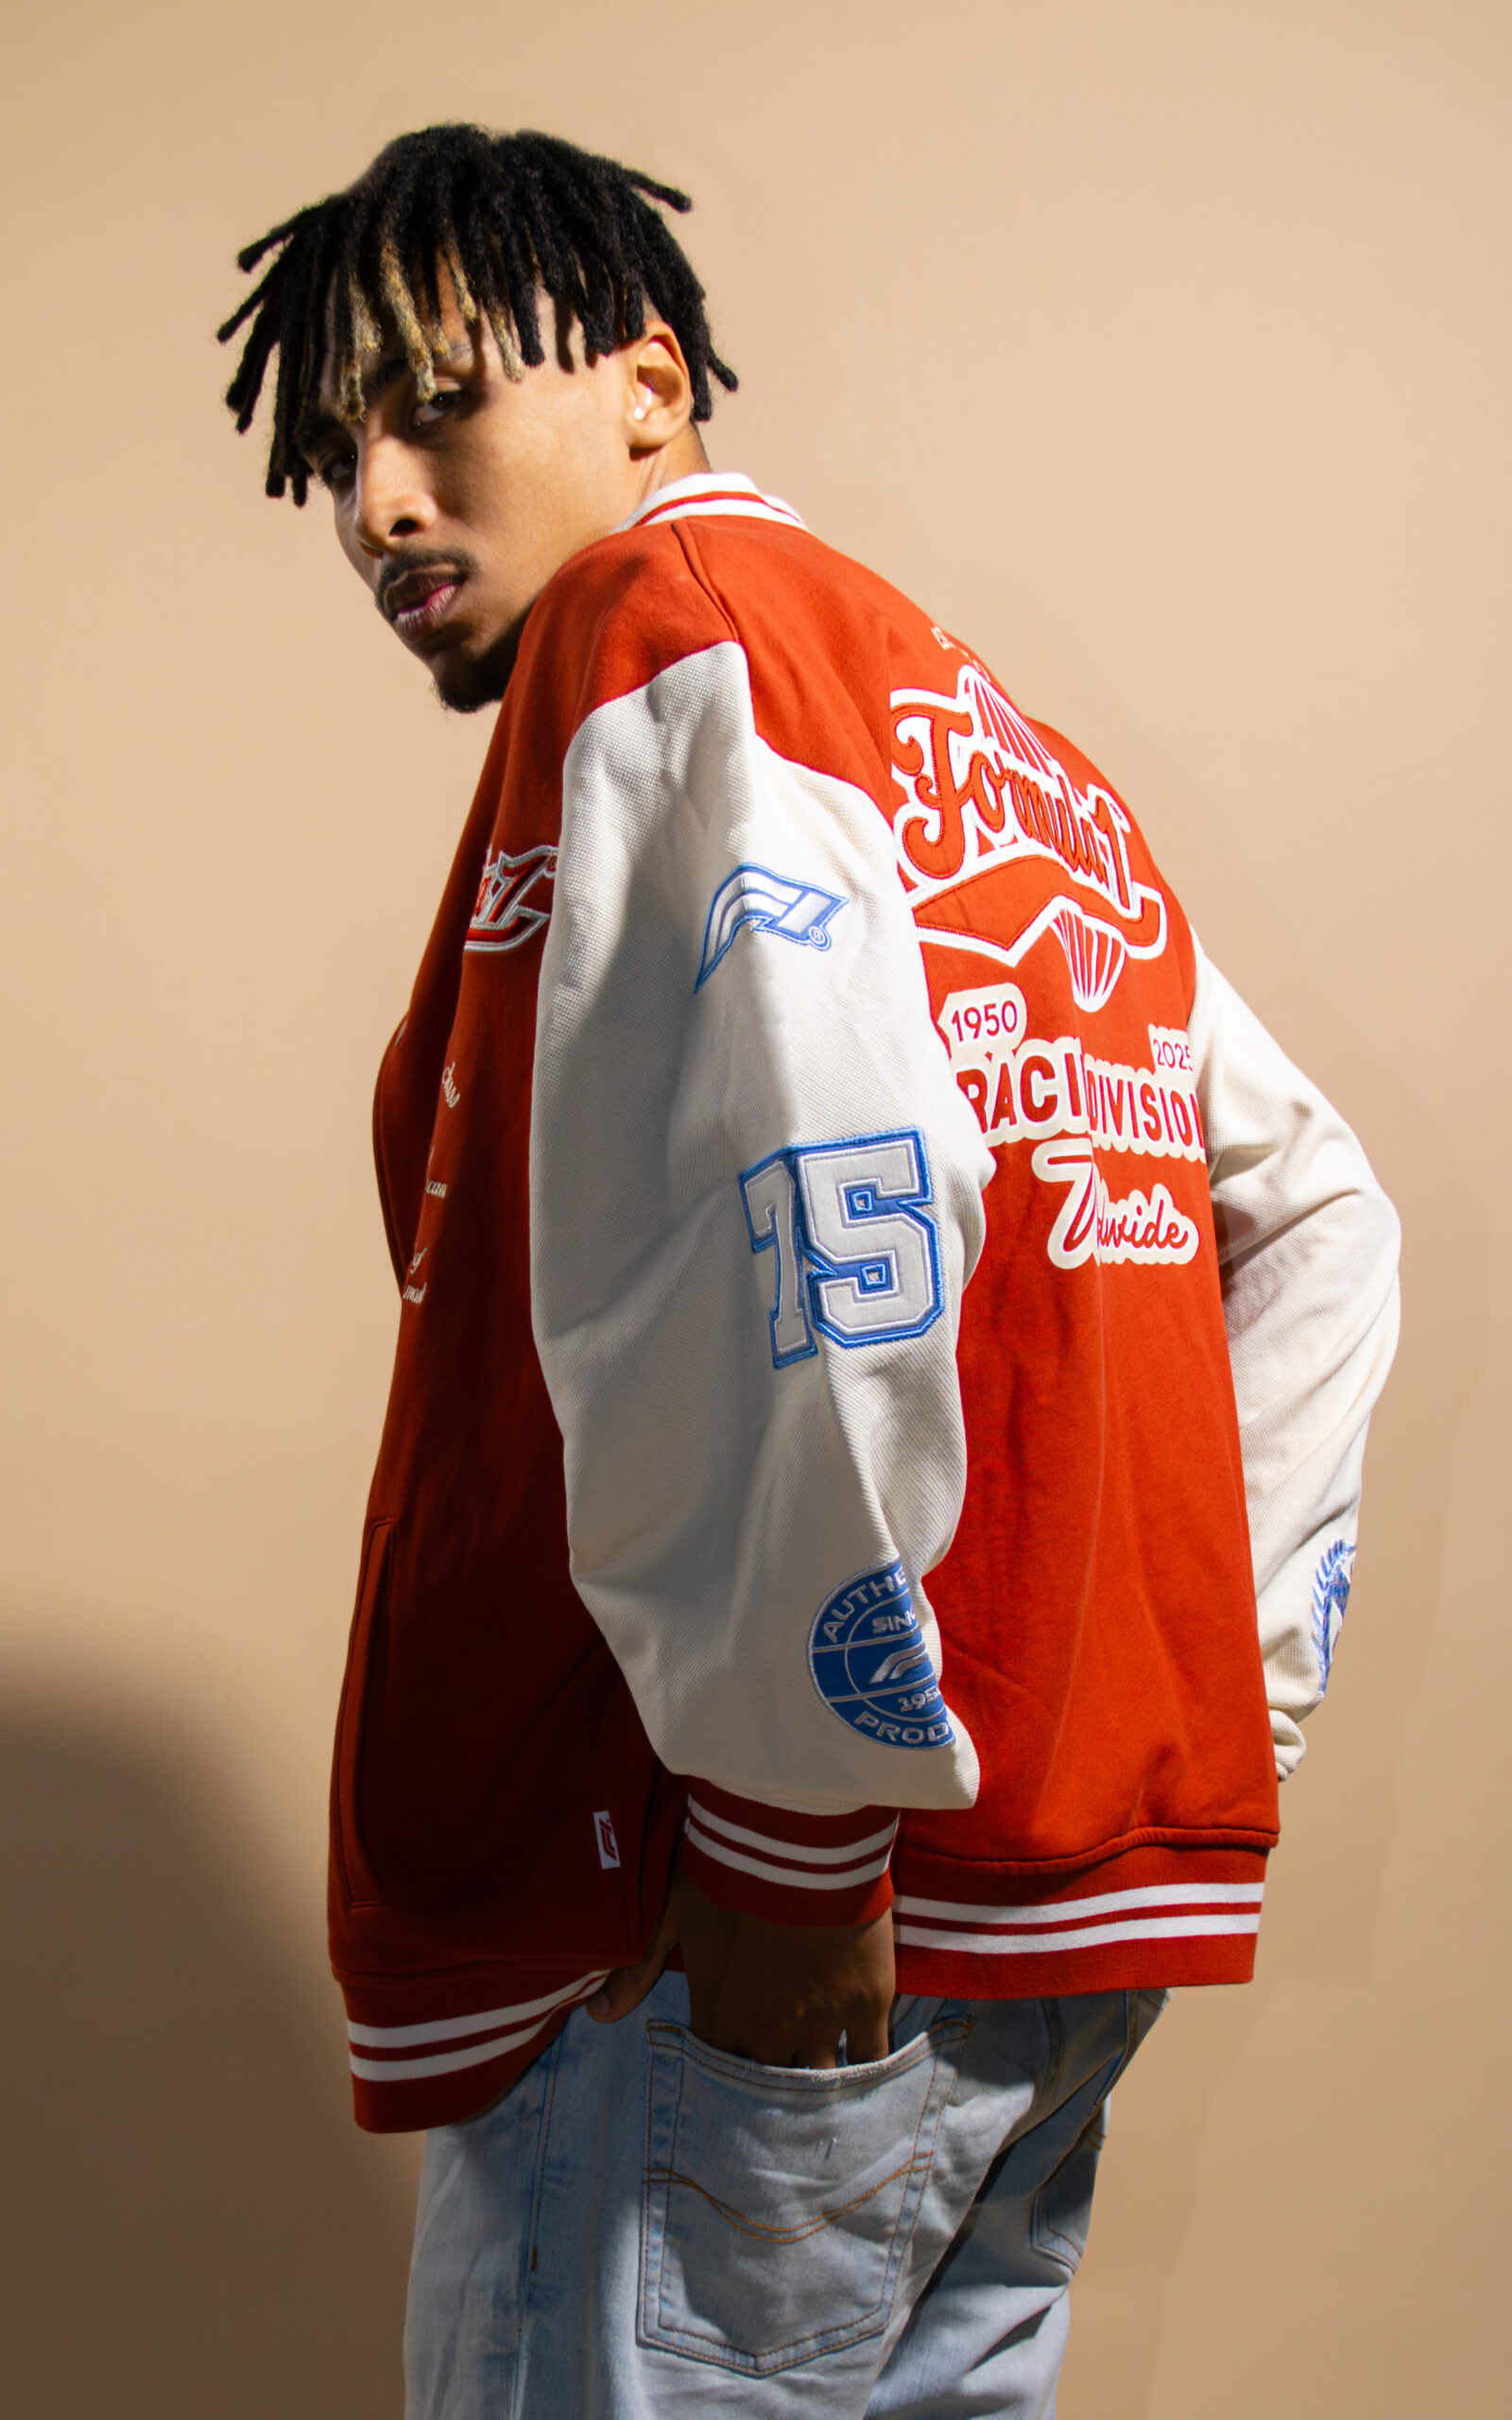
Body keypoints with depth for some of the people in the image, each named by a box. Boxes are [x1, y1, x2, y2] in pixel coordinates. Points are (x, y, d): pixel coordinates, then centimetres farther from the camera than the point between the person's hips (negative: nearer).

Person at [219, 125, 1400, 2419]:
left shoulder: (664, 617, -7)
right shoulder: (1010, 748, 20)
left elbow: (815, 1196, -25)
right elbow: (1316, 1216, 21)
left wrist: (794, 1826, -20)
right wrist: (1222, 1696, 16)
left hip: (794, 1928, -9)